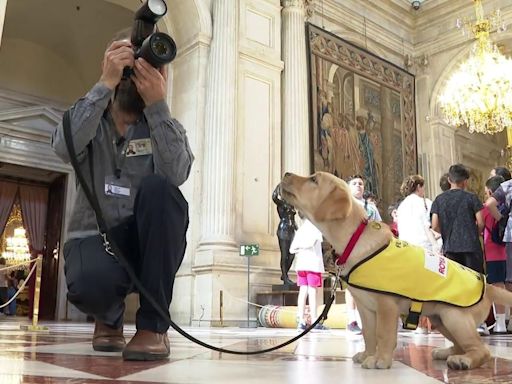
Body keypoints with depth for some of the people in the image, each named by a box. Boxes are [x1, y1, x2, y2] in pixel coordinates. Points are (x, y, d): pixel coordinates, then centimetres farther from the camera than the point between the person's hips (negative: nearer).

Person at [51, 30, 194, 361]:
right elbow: (65, 147, -21)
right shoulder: (90, 120, 5)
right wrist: (105, 84, -23)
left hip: (147, 241, 1)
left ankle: (154, 326, -21)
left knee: (157, 188, -31)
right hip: (94, 238, -1)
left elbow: (175, 176, -20)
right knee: (91, 282, -37)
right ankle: (110, 316, 6)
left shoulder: (167, 128, 4)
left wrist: (157, 104, -25)